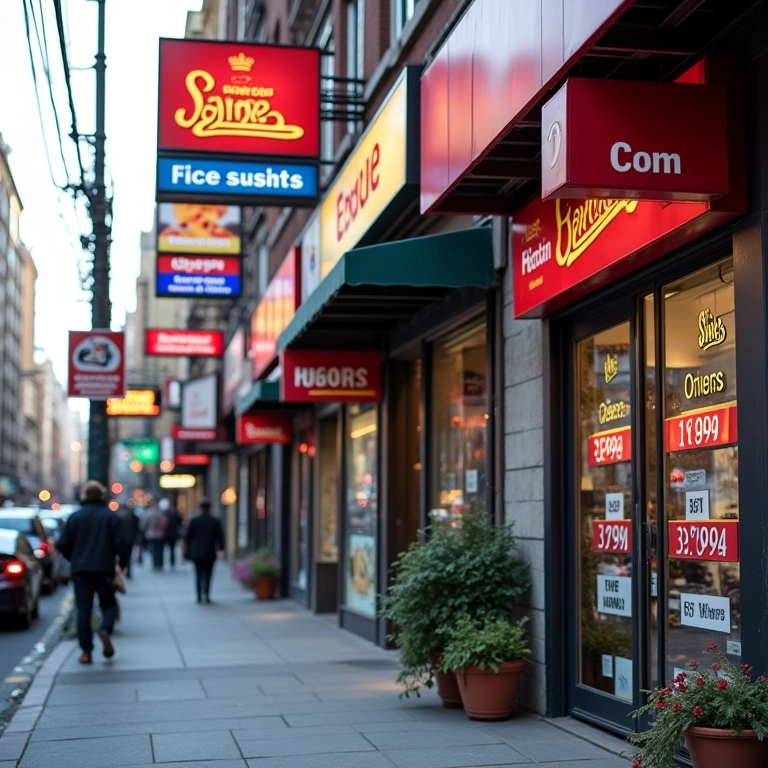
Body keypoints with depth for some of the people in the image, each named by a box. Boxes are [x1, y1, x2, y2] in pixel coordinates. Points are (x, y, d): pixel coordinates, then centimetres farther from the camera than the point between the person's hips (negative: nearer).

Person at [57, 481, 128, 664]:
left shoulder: (75, 517, 4)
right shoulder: (111, 516, 0)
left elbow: (63, 544, 2)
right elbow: (119, 543, -7)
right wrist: (123, 562, 9)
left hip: (80, 569, 1)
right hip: (104, 569, -1)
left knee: (83, 609, 4)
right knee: (109, 604, 14)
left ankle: (86, 651, 0)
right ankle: (105, 630, -15)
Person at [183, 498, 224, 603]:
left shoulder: (194, 520, -4)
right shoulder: (215, 521, -4)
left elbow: (187, 536, 0)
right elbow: (220, 537, -3)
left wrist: (187, 550, 10)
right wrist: (220, 549, 7)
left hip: (196, 552, 0)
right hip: (210, 553, 0)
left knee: (198, 574, 9)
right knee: (208, 574, 9)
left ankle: (199, 596, 5)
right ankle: (206, 593, -10)